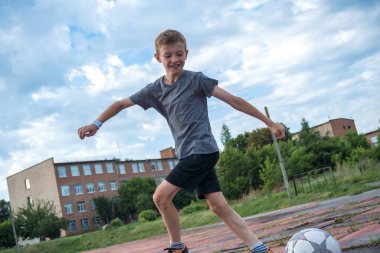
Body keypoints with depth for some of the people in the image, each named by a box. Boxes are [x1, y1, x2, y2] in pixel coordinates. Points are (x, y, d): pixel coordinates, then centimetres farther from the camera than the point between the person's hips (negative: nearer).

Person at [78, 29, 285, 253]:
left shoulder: (195, 79, -5)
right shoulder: (155, 90, 10)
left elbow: (234, 100, -7)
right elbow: (122, 104, 17)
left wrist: (269, 122, -7)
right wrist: (97, 124, 9)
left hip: (203, 150, -6)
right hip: (189, 155, 6)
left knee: (161, 196, -9)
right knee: (219, 206, 1)